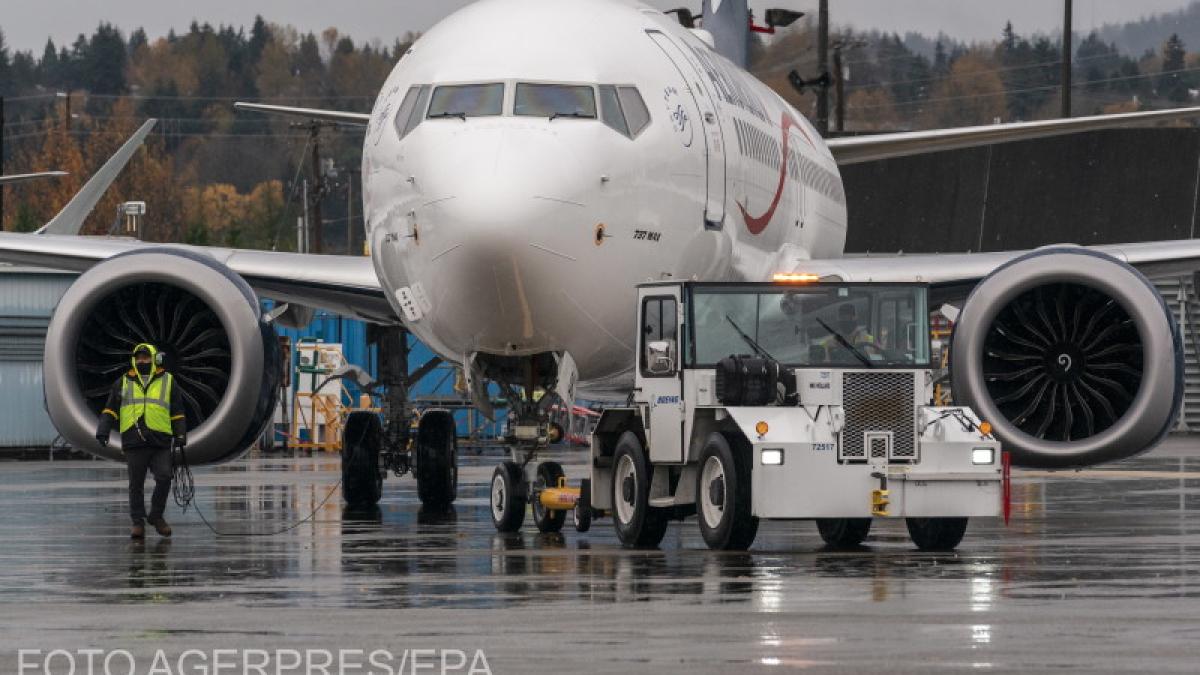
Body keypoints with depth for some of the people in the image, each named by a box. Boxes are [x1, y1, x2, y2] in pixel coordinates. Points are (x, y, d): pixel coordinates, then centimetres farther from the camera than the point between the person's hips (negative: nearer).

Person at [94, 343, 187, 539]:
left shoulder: (167, 381, 11)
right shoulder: (123, 383, 12)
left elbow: (177, 412, 13)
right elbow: (110, 410, 13)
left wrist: (180, 435, 5)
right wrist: (103, 431, 0)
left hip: (160, 442, -1)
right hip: (134, 443, 1)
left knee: (164, 478, -9)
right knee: (136, 484, 2)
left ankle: (156, 516, 10)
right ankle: (138, 522, 10)